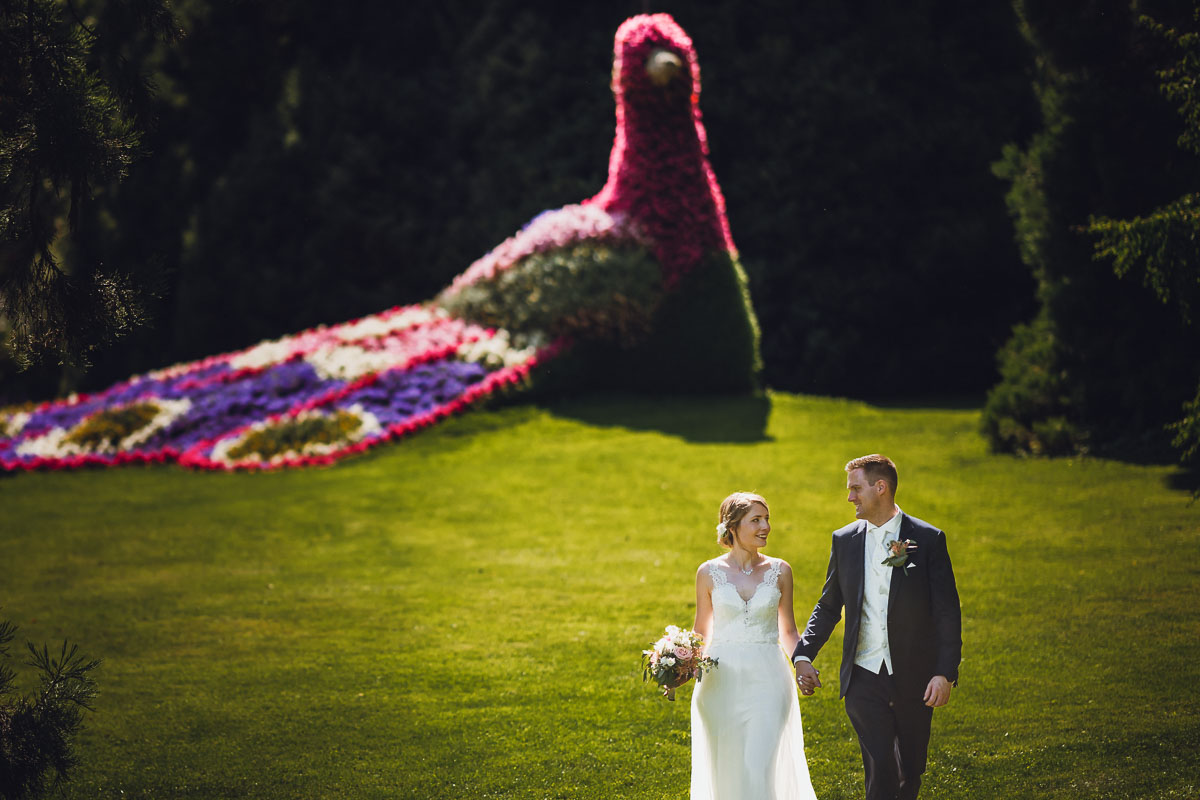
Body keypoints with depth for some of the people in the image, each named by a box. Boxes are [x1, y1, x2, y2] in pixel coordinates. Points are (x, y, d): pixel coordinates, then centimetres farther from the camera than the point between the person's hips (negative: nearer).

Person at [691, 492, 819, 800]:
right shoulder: (709, 573, 2)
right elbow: (702, 632, 11)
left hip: (767, 681, 0)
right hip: (722, 681, 1)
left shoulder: (779, 571, 4)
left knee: (758, 770, -11)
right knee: (727, 771, 5)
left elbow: (788, 630, 11)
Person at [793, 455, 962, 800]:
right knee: (880, 770, -11)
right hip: (865, 677, 1)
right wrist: (804, 655, 0)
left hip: (914, 679, -1)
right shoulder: (844, 541, 6)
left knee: (911, 771, 11)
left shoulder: (928, 539, -3)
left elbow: (948, 612, -5)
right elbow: (828, 606, 13)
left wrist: (946, 672, -13)